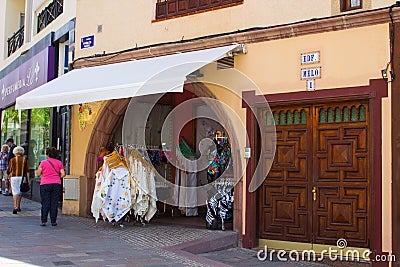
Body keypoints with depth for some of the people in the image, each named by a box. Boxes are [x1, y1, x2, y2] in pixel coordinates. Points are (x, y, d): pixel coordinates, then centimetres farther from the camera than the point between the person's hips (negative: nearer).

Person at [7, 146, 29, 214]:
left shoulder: (12, 160, 1)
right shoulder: (25, 159, 4)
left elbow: (9, 171, 3)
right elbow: (27, 170, -1)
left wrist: (9, 175, 24)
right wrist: (28, 180, 0)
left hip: (14, 177, -2)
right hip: (22, 177, 2)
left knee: (15, 192, -3)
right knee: (20, 192, 15)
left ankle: (15, 207, -18)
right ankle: (18, 207, 25)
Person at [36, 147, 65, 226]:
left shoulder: (43, 162, -1)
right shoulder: (59, 163, 6)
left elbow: (38, 174, -1)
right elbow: (63, 174, 0)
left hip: (45, 185, -2)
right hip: (56, 184, 2)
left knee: (45, 203, 2)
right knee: (54, 203, 4)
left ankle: (43, 221, 1)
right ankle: (53, 221, 5)